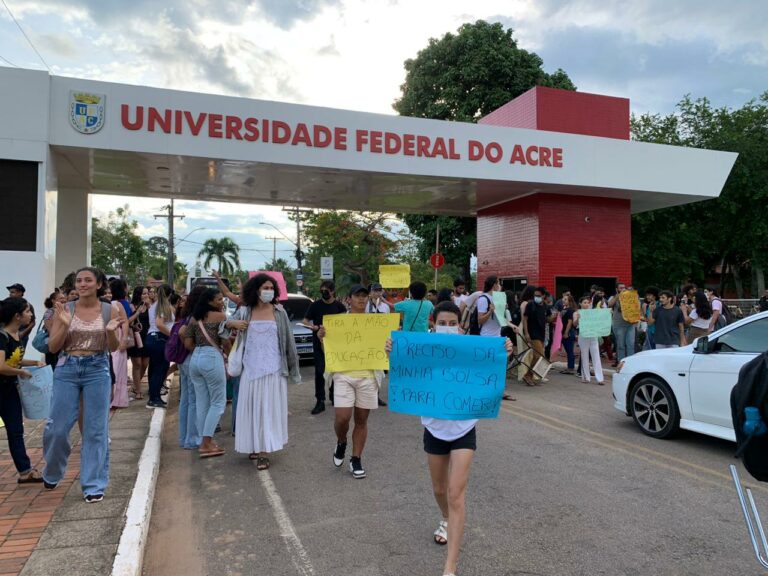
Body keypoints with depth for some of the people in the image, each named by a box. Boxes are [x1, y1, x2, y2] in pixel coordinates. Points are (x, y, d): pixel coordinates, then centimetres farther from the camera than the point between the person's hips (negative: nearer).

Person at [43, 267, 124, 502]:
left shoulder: (109, 310, -1)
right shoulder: (65, 309, 0)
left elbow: (113, 348, -1)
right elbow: (52, 347, -1)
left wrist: (111, 331, -21)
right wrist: (64, 325, -18)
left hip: (97, 371, -1)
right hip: (67, 370, 1)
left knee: (96, 430, 3)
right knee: (57, 428, 5)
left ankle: (94, 485, 14)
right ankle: (52, 474, 35)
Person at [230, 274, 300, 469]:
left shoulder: (279, 312, 0)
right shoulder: (244, 312, 3)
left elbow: (288, 340, 3)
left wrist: (292, 367, 4)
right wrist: (234, 324, -10)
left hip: (273, 369, -2)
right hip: (251, 368, 2)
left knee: (269, 409, -1)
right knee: (251, 408, 8)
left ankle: (264, 452, 2)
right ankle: (254, 446, 24)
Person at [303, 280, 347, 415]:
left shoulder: (339, 306, 3)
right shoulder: (315, 305, 1)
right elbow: (305, 321, 3)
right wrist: (313, 326, -18)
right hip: (319, 343, -1)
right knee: (319, 371, -5)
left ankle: (333, 396, 29)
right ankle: (320, 401, -2)